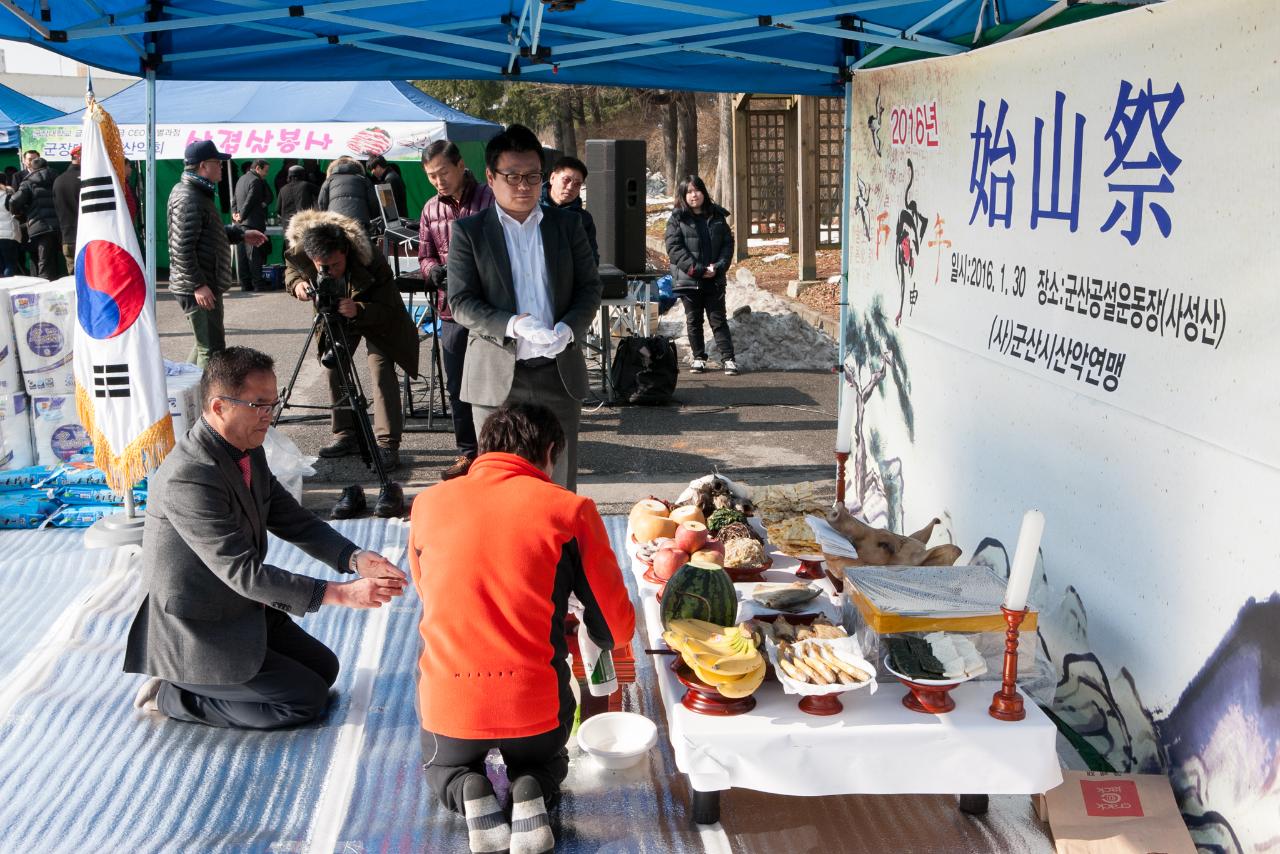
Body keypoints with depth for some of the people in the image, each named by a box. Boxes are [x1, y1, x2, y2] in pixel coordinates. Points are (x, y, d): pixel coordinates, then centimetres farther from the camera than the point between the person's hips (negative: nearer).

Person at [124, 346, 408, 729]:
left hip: (242, 608, 9)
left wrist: (355, 558, -17)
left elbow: (294, 521, 2)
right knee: (307, 698, -6)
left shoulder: (248, 453, -2)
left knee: (324, 667, 16)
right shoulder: (189, 478, -31)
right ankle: (170, 696, 3)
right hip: (196, 633, -9)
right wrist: (341, 594, -33)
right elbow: (243, 572, -32)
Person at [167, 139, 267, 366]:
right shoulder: (189, 199, -18)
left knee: (205, 342, 22)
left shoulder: (198, 192, 15)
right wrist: (198, 285, -24)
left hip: (204, 284, 11)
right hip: (198, 288, -11)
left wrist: (241, 234, 23)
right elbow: (182, 249, -24)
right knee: (212, 349, -8)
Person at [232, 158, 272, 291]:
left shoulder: (241, 179, 17)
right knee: (255, 256, -7)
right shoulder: (256, 181, -12)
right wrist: (241, 216, -7)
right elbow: (250, 201, -16)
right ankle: (258, 284, -6)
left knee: (242, 256, 7)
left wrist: (235, 213, 5)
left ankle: (245, 284, 10)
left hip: (240, 225, 9)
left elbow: (235, 199, 17)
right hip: (253, 223, -8)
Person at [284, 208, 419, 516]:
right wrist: (297, 283, -26)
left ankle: (388, 446, -16)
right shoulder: (300, 254, -28)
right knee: (333, 367, 3)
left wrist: (358, 310, -51)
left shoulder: (373, 263, -40)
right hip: (337, 317, 5)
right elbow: (291, 269, -2)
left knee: (382, 371, -16)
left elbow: (388, 310, -31)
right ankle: (346, 436, 16)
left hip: (377, 320, -5)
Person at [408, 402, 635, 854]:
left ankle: (468, 793, 1)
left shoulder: (428, 503, 2)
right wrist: (594, 633, 23)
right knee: (545, 762, 34)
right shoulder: (569, 509, -6)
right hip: (535, 705, -1)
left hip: (448, 702, 1)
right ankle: (532, 795, 0)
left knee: (443, 766, 35)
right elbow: (617, 630, -1)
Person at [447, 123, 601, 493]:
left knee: (561, 485, 7)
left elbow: (590, 287, 8)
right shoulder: (468, 231, 2)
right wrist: (512, 325, -22)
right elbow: (461, 302, -5)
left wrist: (568, 328, -13)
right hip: (497, 378, -2)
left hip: (559, 372, 2)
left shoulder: (567, 224, 10)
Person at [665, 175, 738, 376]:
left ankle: (728, 358, 4)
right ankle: (699, 358, 19)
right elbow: (674, 248, -11)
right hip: (688, 280, -1)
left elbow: (728, 243, 6)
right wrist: (697, 269, -17)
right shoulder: (677, 219, -2)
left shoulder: (717, 216, 7)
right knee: (693, 321, 9)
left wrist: (719, 267, -10)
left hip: (715, 280, 1)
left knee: (718, 319, 4)